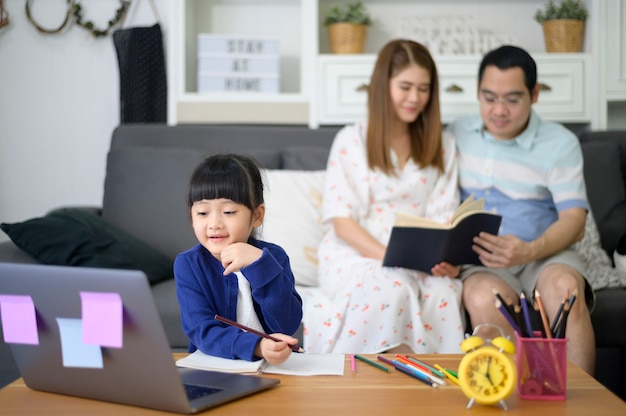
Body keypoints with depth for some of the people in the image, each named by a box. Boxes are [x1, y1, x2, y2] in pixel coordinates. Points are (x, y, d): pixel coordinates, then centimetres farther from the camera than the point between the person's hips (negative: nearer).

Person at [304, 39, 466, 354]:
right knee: (392, 289, -36)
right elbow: (341, 221, -3)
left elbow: (443, 217, 7)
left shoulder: (442, 146, 15)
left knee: (446, 291, -32)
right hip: (355, 253, -2)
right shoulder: (351, 141, 5)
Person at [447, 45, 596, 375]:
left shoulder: (560, 143, 4)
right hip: (478, 261, 0)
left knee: (565, 286, -34)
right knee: (485, 298, -34)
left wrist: (530, 251, -25)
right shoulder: (457, 135, 11)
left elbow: (574, 220, -5)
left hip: (543, 255, 0)